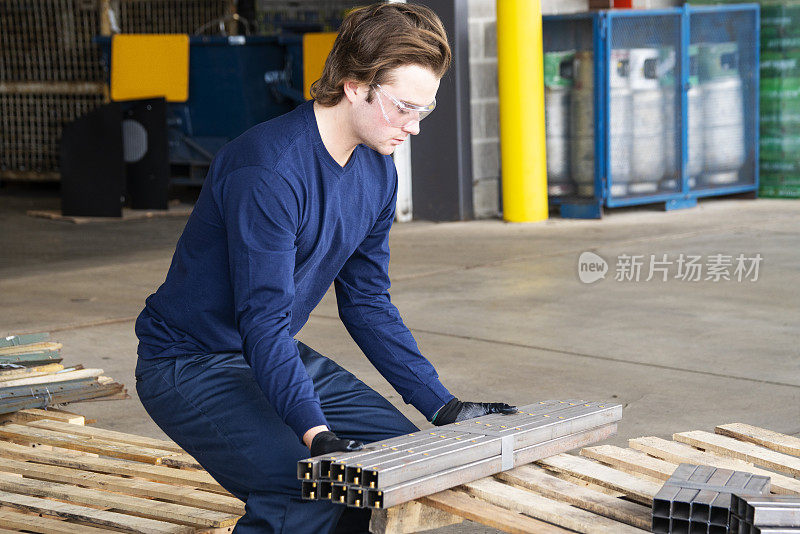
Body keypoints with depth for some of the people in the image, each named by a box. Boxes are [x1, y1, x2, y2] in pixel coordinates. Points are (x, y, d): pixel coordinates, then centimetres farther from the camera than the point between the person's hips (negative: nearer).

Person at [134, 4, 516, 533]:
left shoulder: (377, 173, 1)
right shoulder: (269, 169, -27)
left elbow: (368, 304, 8)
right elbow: (263, 320, -31)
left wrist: (444, 406, 4)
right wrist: (316, 433, -42)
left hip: (279, 354, 9)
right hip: (191, 365, -9)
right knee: (310, 490, -28)